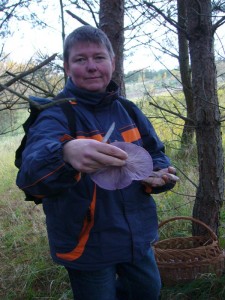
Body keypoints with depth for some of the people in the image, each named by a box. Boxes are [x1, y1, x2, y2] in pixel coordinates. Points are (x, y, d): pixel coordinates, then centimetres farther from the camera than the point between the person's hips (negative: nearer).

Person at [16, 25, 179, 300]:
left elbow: (155, 154, 10)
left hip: (137, 235, 6)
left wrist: (159, 174, -15)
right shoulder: (56, 116, -19)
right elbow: (31, 173, -36)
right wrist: (66, 153, -59)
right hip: (88, 245, -6)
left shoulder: (128, 110, 0)